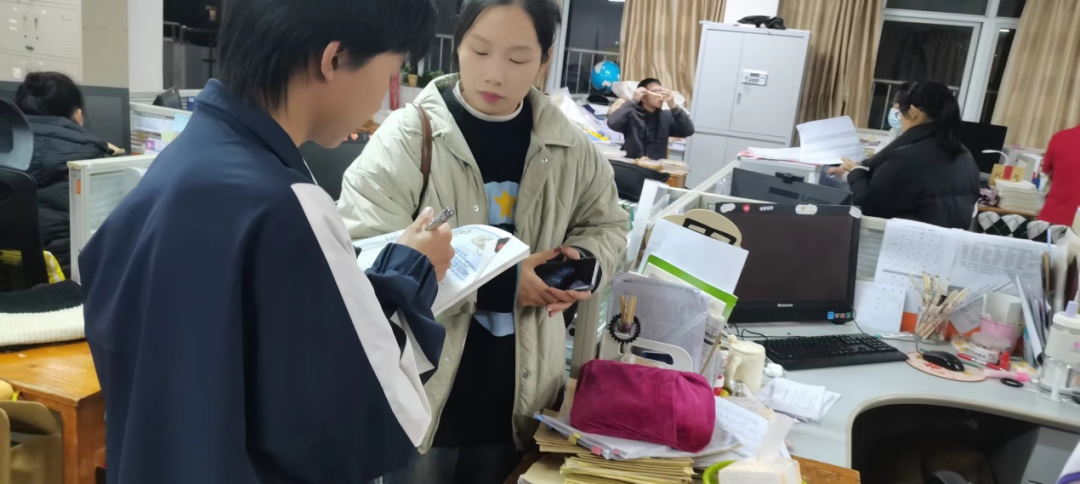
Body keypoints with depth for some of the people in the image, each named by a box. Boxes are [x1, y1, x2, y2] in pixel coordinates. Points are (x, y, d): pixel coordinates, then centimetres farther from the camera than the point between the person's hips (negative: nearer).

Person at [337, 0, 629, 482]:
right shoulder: (408, 135, -12)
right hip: (421, 392, -3)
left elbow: (606, 224, 16)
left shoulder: (568, 147, 1)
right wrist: (499, 281, -22)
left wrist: (581, 261, -9)